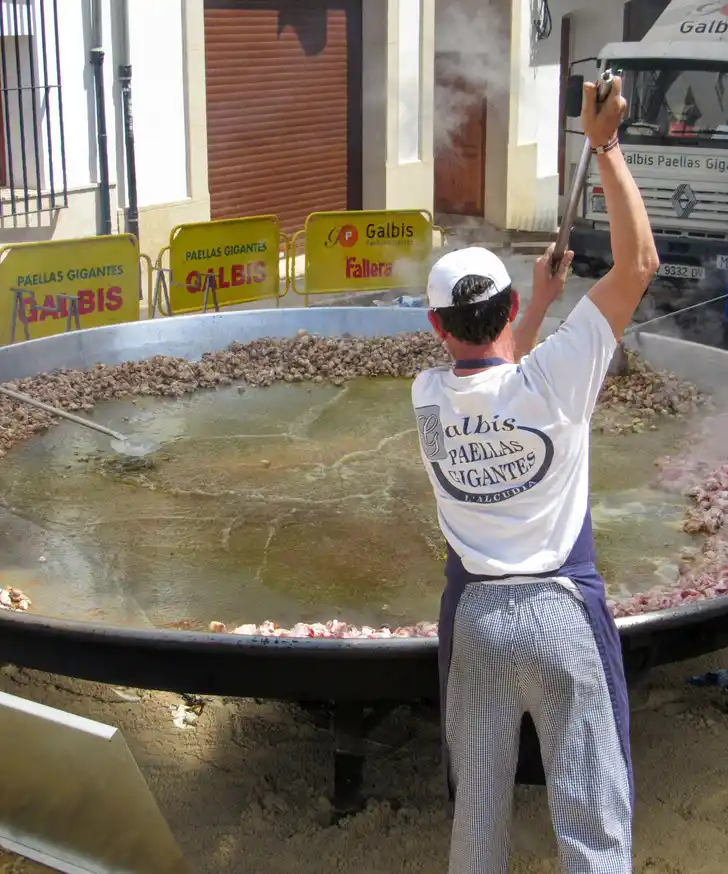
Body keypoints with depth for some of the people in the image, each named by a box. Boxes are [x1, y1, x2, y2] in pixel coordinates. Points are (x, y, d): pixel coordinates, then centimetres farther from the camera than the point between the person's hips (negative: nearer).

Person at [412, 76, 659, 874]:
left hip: (475, 616, 4)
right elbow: (638, 264, -9)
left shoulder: (427, 397, -2)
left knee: (477, 805, 16)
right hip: (561, 613, -3)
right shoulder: (552, 379, -14)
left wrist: (540, 297, 29)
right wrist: (605, 148, -6)